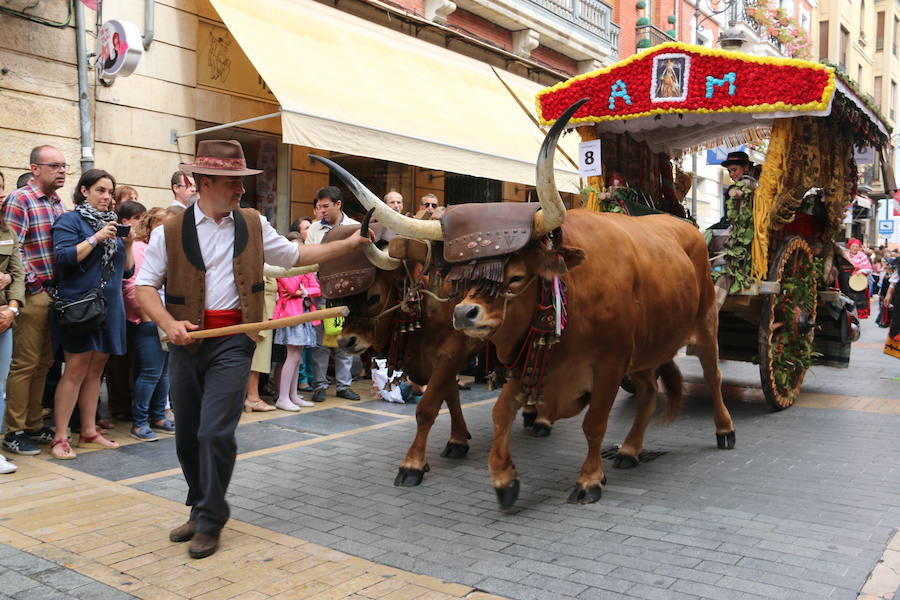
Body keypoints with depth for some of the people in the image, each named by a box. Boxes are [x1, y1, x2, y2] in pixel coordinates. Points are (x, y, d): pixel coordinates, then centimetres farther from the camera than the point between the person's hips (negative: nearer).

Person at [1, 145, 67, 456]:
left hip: (56, 294, 7)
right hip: (33, 293, -7)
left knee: (43, 363, 13)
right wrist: (33, 283, -16)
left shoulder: (58, 203, 14)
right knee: (25, 363, -2)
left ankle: (34, 425, 23)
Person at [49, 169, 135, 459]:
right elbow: (63, 256, -16)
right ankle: (60, 437, -1)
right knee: (75, 370, -8)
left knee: (96, 369, 11)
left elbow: (128, 270, 16)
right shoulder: (70, 221, -1)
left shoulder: (112, 223, 17)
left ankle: (89, 431, 19)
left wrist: (128, 244, 1)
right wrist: (96, 238, -18)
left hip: (110, 306, 6)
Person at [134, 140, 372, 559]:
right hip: (186, 341, 1)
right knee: (187, 436, 11)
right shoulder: (170, 232, 0)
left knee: (216, 433, -8)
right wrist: (169, 323, -17)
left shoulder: (253, 226, 7)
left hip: (233, 340, -1)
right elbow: (144, 286, 0)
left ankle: (209, 522, 9)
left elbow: (296, 256, 16)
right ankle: (200, 511, 32)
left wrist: (349, 244, 12)